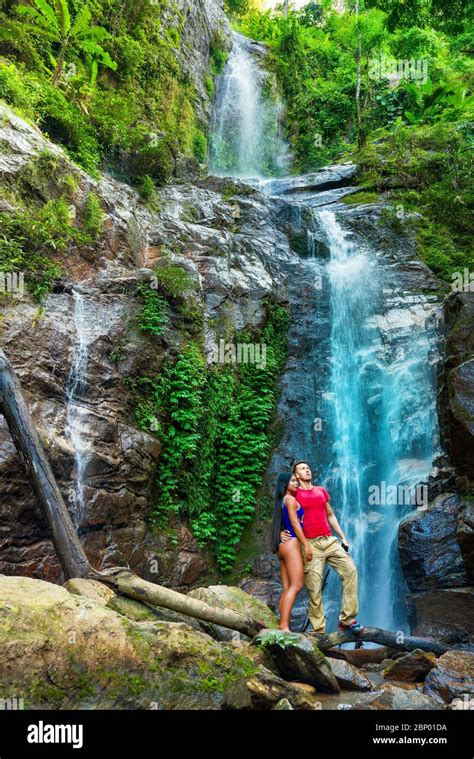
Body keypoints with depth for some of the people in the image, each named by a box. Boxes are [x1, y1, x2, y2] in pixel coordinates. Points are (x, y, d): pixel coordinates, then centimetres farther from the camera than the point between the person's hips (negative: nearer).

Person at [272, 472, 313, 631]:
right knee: (296, 585, -15)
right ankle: (284, 626, -23)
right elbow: (295, 523, -10)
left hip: (283, 545, 9)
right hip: (291, 543, -9)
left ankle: (283, 625, -3)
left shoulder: (282, 502, 22)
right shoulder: (290, 499, -3)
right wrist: (306, 545, -12)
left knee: (287, 589, 3)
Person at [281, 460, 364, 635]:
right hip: (310, 544, -4)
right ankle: (319, 630, 3)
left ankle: (347, 619, -3)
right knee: (314, 587, -5)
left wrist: (343, 537, 16)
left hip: (330, 540, 4)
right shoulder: (294, 494, 2)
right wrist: (282, 532, -14)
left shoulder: (321, 491, 16)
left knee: (350, 570, -11)